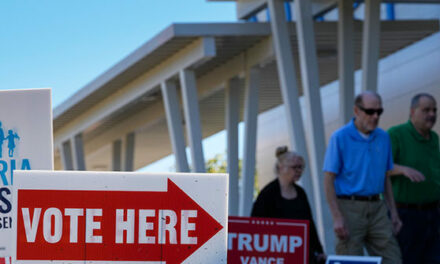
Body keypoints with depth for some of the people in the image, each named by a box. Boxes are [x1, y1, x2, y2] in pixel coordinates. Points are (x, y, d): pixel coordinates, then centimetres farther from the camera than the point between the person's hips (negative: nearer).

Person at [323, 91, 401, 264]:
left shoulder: (383, 138, 11)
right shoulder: (340, 138, -5)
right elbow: (328, 180, -8)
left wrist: (394, 213, 11)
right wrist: (337, 218, -16)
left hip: (377, 209, 5)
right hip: (350, 209, -5)